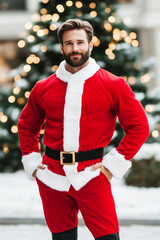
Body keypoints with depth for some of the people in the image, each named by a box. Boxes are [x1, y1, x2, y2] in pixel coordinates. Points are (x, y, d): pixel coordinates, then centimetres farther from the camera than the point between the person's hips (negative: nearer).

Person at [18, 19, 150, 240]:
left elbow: (139, 126, 0)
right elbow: (26, 125, 23)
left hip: (91, 176, -3)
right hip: (52, 176, 3)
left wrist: (115, 163, -6)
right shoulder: (43, 88, 9)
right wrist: (31, 161, 10)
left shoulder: (114, 86, 0)